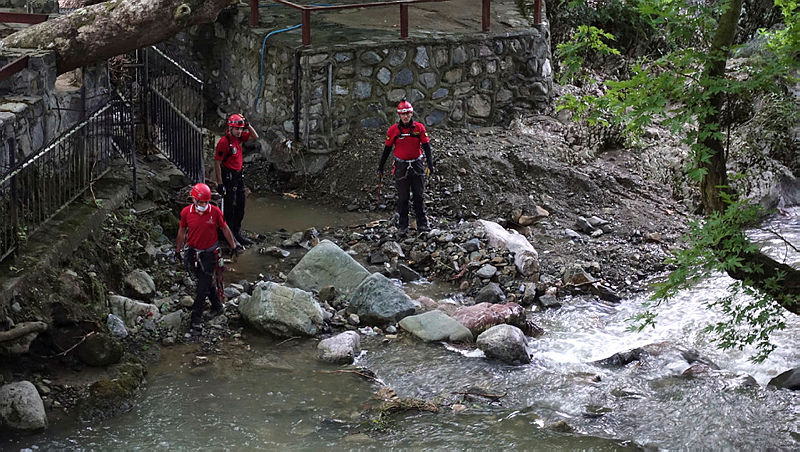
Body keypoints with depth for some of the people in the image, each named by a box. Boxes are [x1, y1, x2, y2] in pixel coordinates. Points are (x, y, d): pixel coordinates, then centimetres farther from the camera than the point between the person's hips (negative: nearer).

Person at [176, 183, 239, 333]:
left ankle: (196, 318, 5)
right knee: (206, 282, 15)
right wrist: (178, 250, 14)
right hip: (193, 252, 2)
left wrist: (233, 246, 9)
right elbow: (182, 231, 7)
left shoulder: (215, 212, -13)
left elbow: (225, 229, 1)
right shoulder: (186, 212, -9)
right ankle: (217, 306, 36)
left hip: (209, 253, -2)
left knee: (203, 287, -3)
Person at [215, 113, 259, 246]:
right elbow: (217, 163, -19)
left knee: (240, 206, 14)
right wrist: (220, 183, -19)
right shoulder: (224, 142, -20)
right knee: (230, 206, -2)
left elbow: (255, 137, 15)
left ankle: (237, 233, 26)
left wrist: (247, 124, -3)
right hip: (228, 177, -8)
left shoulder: (239, 137, 3)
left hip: (238, 175, 8)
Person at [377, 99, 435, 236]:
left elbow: (426, 146, -3)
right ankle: (402, 226, 10)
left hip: (417, 165, 1)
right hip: (401, 167, -1)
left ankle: (422, 224, 8)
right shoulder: (393, 129, -5)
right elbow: (387, 150, 2)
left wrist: (430, 165, -13)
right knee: (403, 198, 4)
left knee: (418, 196, 3)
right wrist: (380, 168, 4)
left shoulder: (419, 127, -3)